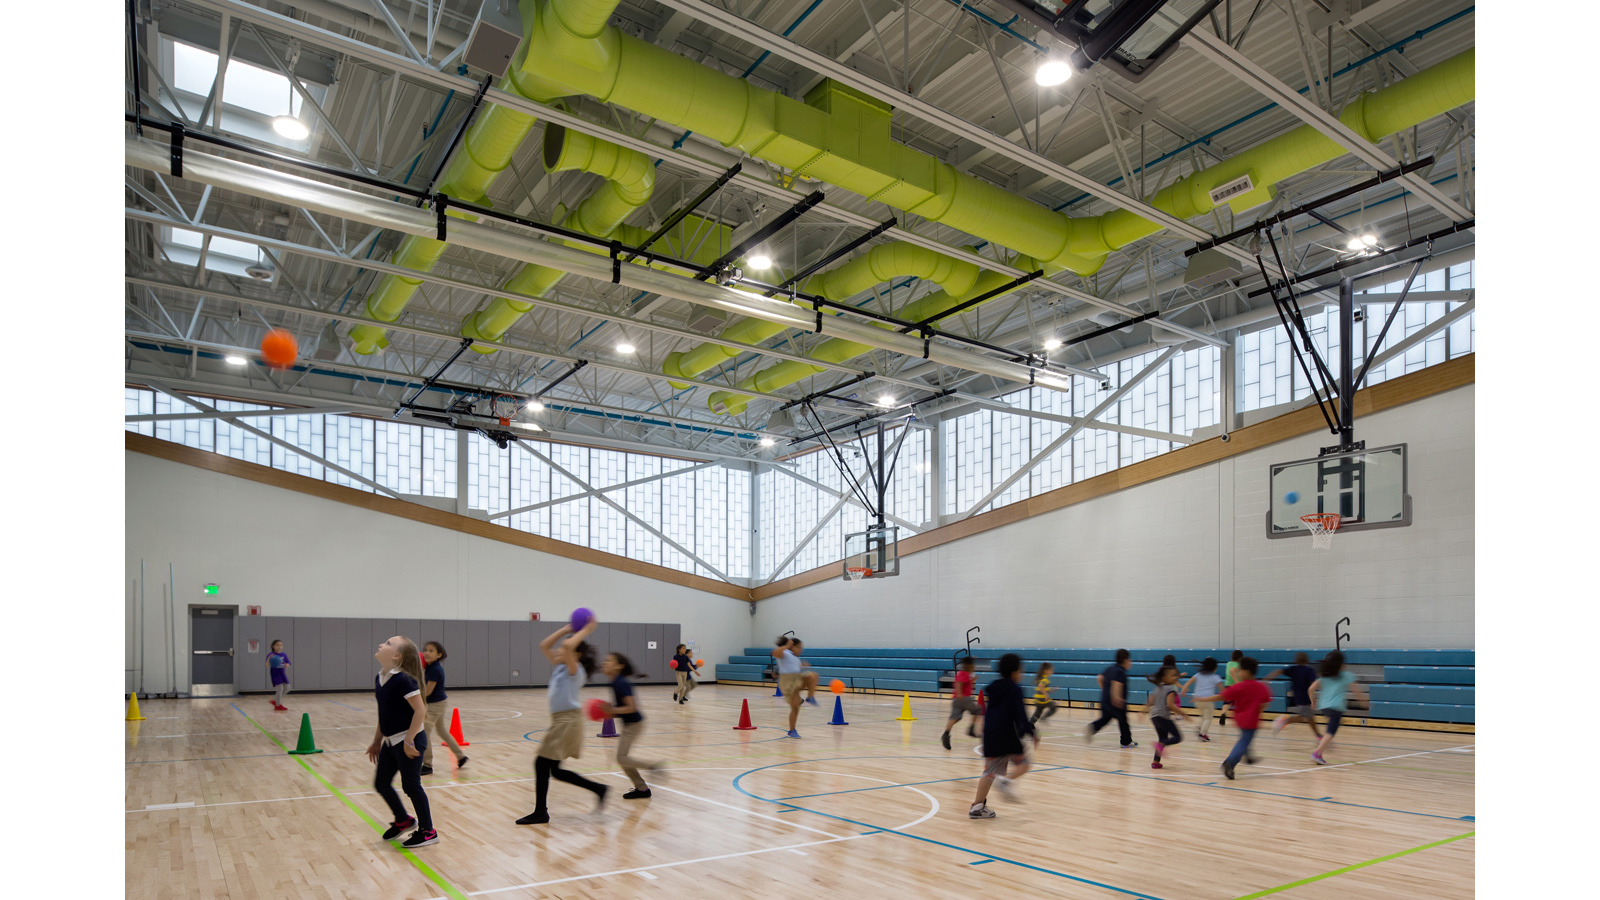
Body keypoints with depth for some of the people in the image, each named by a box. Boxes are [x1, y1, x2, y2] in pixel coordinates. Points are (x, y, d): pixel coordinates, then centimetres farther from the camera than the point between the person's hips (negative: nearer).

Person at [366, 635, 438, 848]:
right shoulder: (380, 679, 5)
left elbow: (420, 710, -23)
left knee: (411, 785, 2)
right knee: (381, 783, 15)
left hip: (408, 741, -8)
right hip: (391, 741, 8)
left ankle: (427, 831, 17)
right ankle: (403, 820, 37)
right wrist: (377, 741, 18)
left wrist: (409, 740, -22)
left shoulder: (403, 680, -21)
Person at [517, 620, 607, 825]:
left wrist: (586, 631, -19)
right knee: (555, 769, 12)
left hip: (568, 721, -9)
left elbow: (567, 645, -30)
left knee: (542, 764, -3)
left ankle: (540, 812, 9)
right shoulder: (560, 668, 13)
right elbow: (544, 646, 17)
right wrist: (566, 629, 13)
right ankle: (598, 789, 19)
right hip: (561, 721, 9)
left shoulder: (575, 670, -11)